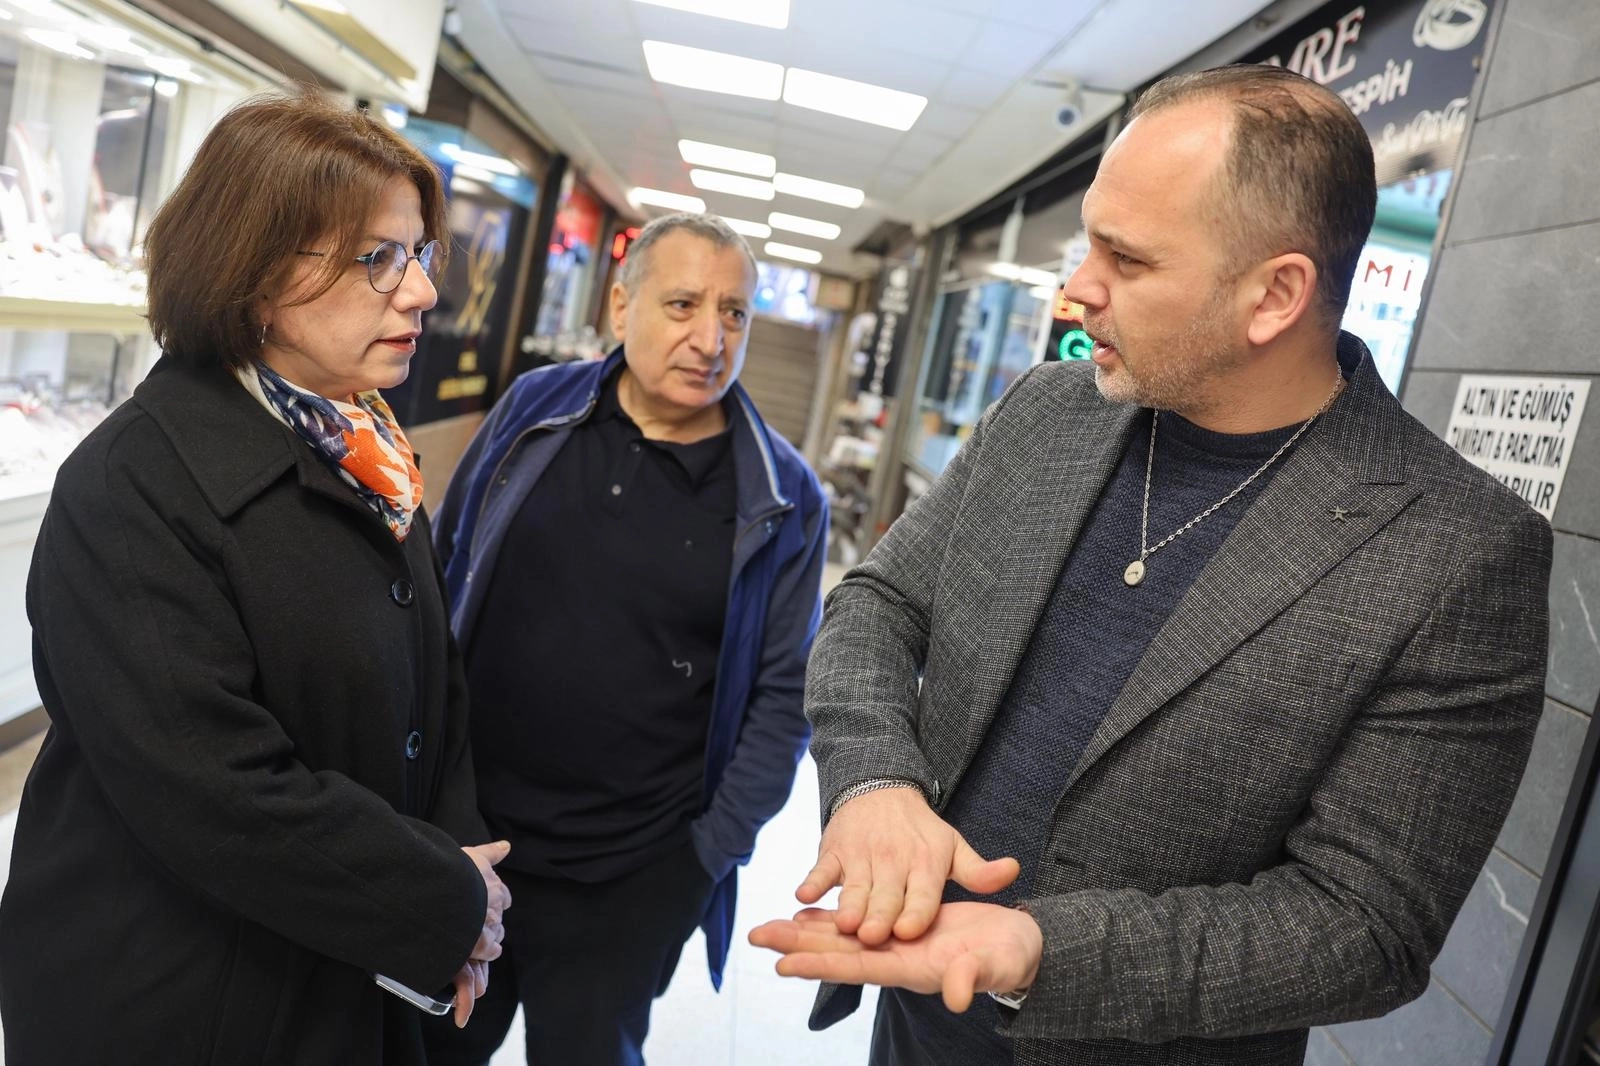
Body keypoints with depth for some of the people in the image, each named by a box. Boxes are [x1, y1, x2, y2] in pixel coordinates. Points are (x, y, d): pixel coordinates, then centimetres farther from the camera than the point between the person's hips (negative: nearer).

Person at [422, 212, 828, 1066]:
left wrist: (711, 852, -7)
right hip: (458, 837, 3)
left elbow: (782, 695, -5)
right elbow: (441, 579, 7)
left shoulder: (782, 498, -9)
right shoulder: (532, 410, -3)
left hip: (634, 884, -2)